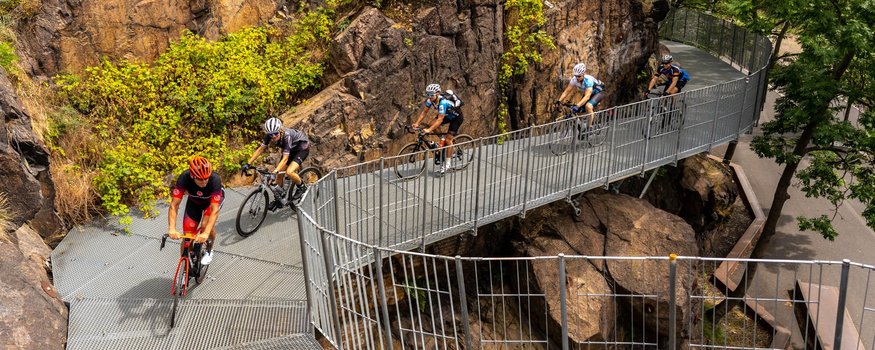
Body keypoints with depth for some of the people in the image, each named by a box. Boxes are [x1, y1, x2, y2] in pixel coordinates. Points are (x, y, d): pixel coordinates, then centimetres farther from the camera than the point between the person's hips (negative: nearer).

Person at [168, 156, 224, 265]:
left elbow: (214, 210, -44)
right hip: (194, 201, 2)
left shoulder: (215, 180, -40)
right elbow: (174, 205, -36)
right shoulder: (184, 178, -36)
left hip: (212, 200, -2)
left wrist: (206, 233, -56)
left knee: (206, 226, -26)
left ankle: (209, 250, 5)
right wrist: (172, 228, -49)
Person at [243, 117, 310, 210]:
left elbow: (285, 158, -39)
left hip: (302, 148, -7)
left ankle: (302, 187, 1)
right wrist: (248, 163, -19)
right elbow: (261, 149, -13)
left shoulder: (286, 135, -37)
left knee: (289, 172, -26)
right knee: (279, 174, 1)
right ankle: (279, 198, 20)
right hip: (292, 149, 7)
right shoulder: (269, 135, -20)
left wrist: (275, 171, -49)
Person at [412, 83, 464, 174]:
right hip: (447, 115, 8)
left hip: (457, 117, -8)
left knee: (448, 140, -12)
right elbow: (424, 112, -9)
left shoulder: (443, 102, -38)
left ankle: (447, 163, 0)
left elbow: (440, 119, -41)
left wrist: (429, 130, -48)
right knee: (432, 124, -13)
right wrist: (417, 123, -21)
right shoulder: (431, 99, -16)